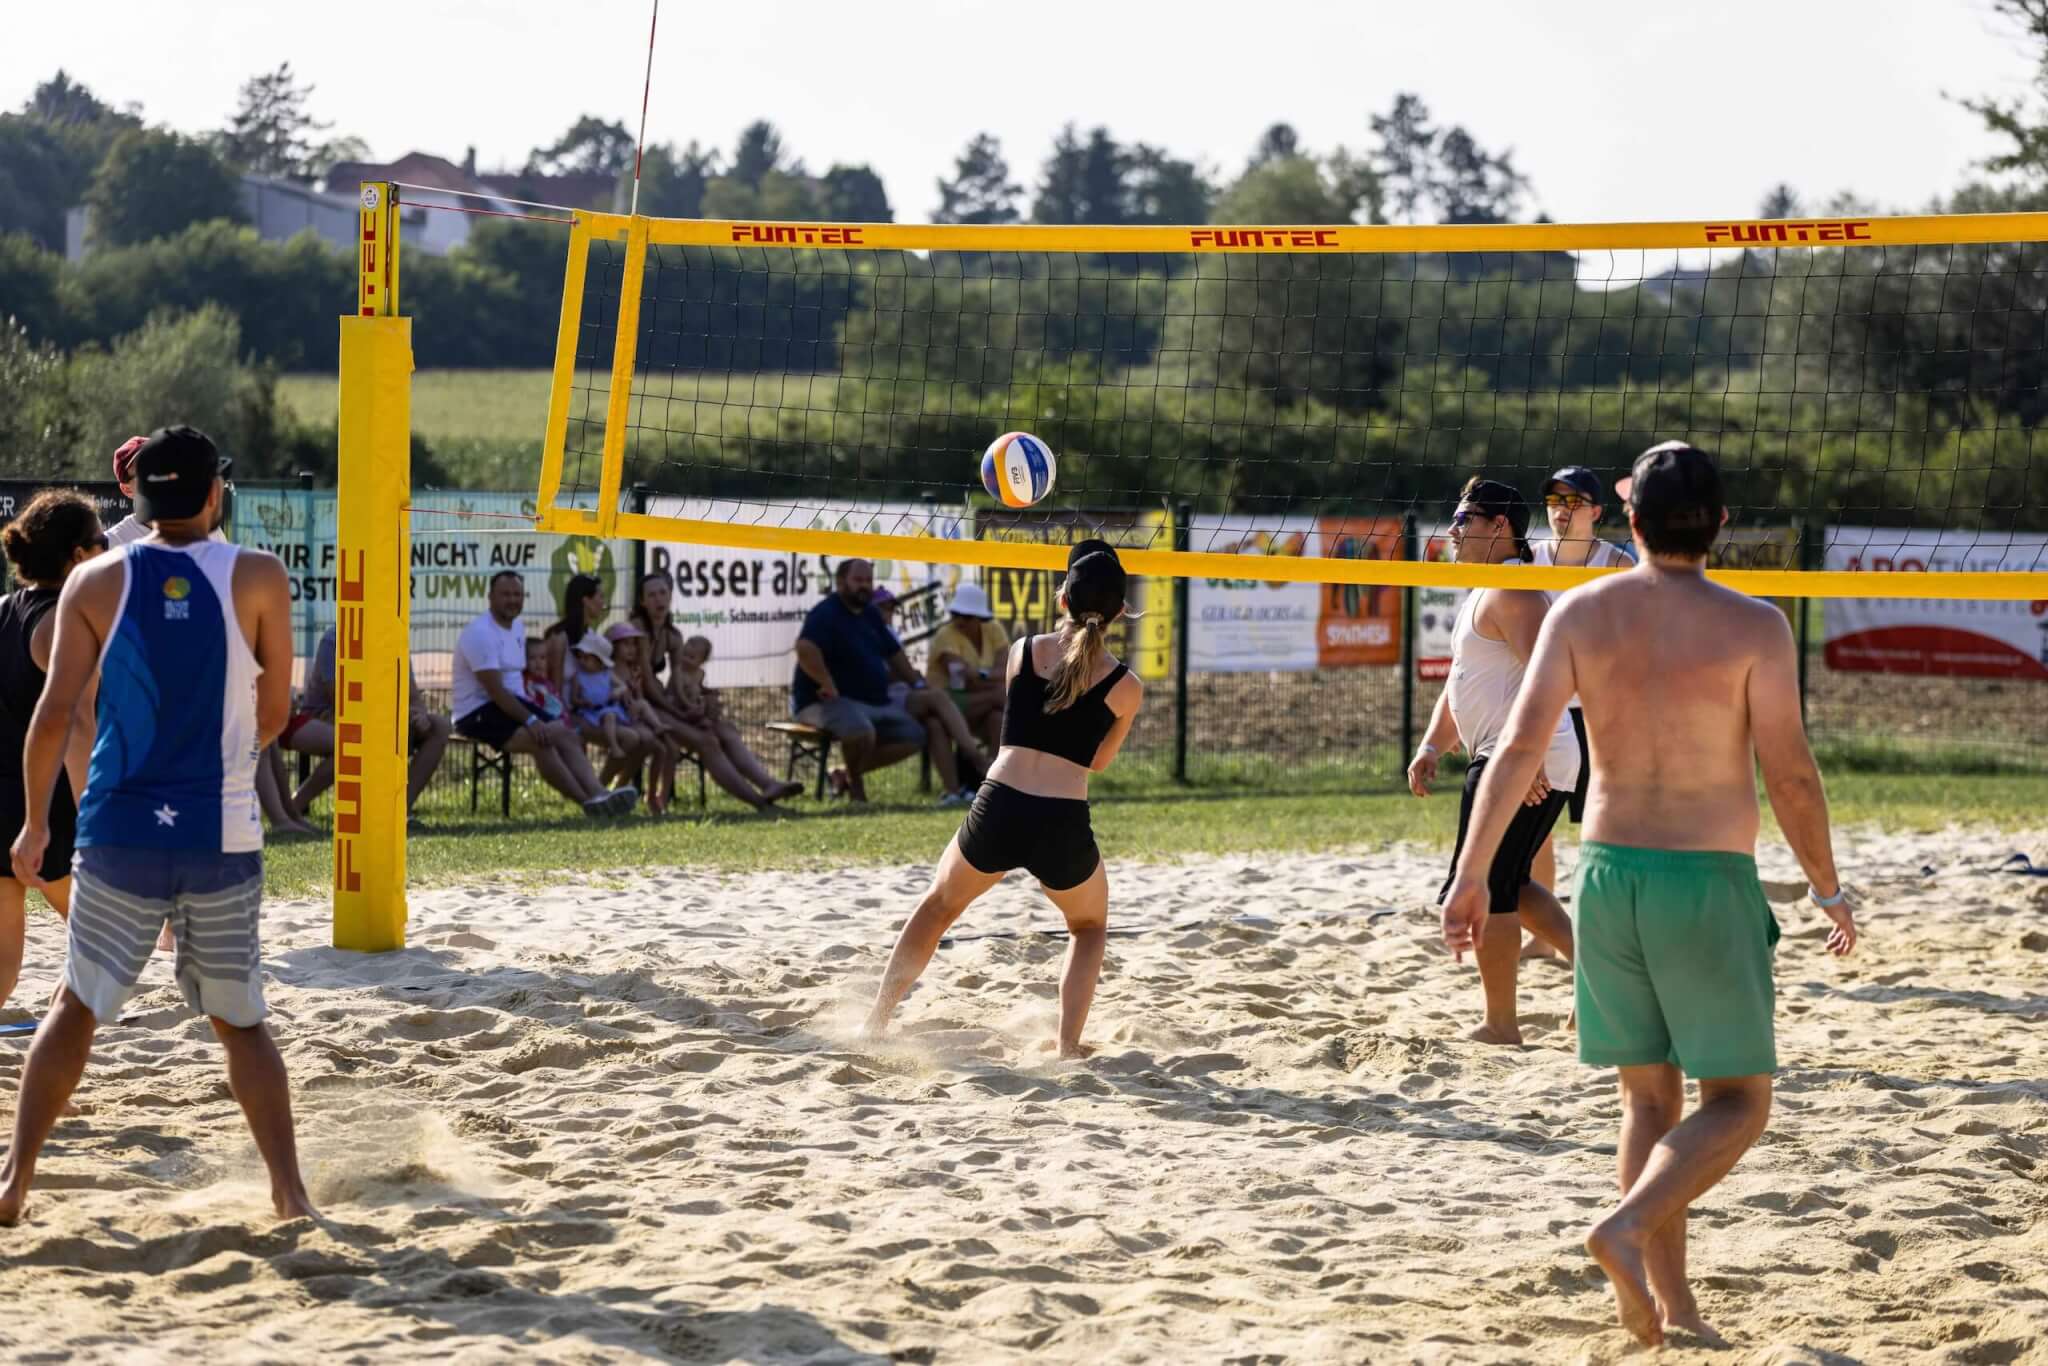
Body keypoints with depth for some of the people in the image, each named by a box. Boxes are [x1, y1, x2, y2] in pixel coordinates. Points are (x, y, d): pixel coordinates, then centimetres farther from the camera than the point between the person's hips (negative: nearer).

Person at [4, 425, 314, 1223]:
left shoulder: (96, 583, -1)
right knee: (240, 1024, 12)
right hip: (222, 838, 0)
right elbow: (273, 716, 3)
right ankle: (290, 1192, 7)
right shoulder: (258, 579, -2)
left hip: (119, 835, 0)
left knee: (76, 1010, 13)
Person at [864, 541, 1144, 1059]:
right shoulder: (1126, 686, 0)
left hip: (996, 812, 1)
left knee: (937, 905, 29)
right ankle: (1068, 1046, 16)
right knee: (1090, 926, 29)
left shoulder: (1022, 651, 5)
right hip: (1063, 825, -1)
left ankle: (875, 1024, 28)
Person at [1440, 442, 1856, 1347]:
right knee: (1738, 1104, 5)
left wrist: (1471, 873, -6)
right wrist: (1830, 892, 4)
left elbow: (1520, 745, -8)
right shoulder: (1753, 627, -8)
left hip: (1608, 873, 4)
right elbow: (1791, 777, -9)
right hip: (1709, 881, -4)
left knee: (1648, 1098, 15)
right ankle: (1628, 1230, -18)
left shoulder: (1582, 613, -1)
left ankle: (1672, 1302, 13)